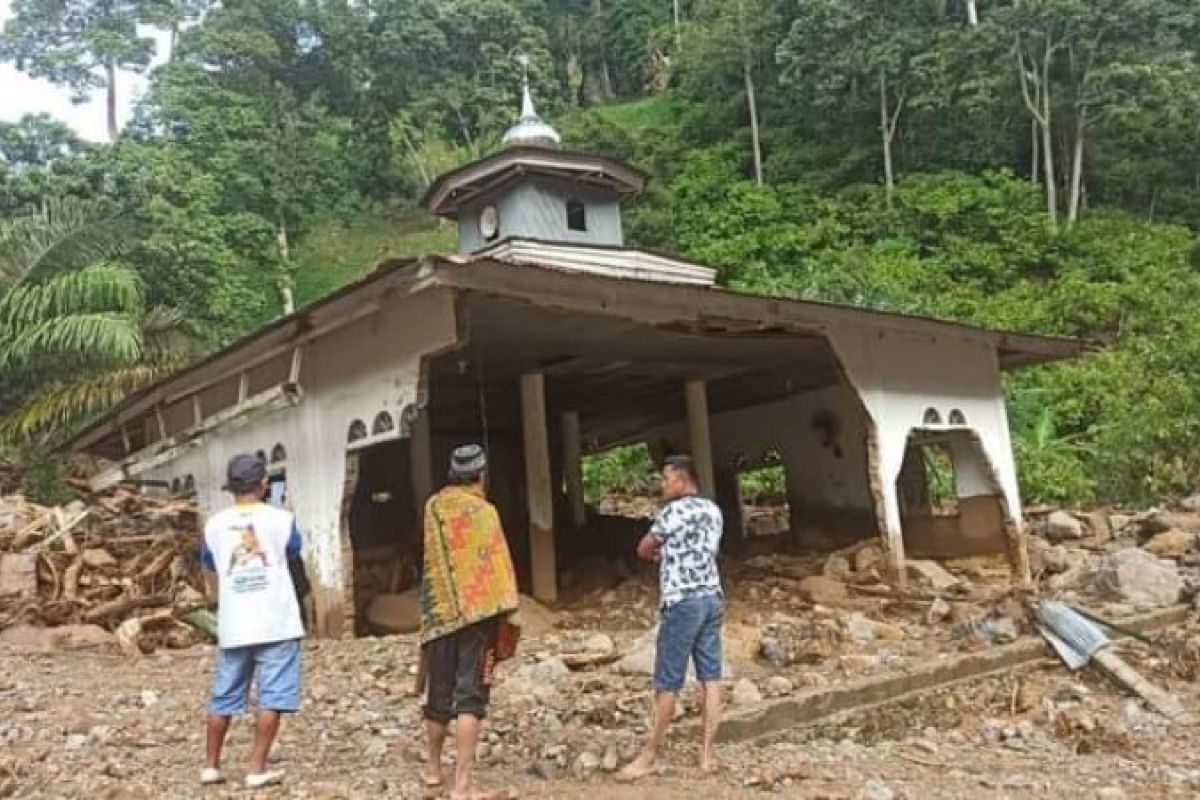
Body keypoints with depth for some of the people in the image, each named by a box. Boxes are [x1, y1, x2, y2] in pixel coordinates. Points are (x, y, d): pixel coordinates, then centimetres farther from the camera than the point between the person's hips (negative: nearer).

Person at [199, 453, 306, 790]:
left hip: (233, 626, 4)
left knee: (224, 696, 15)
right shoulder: (280, 519, -5)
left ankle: (211, 765, 25)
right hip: (276, 623, -3)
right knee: (272, 696, 2)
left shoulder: (215, 525, 3)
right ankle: (257, 769, 1)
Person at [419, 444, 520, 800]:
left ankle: (434, 767, 33)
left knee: (439, 696, 16)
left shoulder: (433, 506, 8)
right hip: (477, 613, -4)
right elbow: (497, 564, -11)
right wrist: (505, 616, -9)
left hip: (439, 612, 5)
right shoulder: (483, 510, -6)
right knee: (469, 697, -4)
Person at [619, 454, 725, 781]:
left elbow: (643, 550, 0)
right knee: (710, 678, 6)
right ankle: (707, 754, 9)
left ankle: (650, 756, 7)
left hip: (682, 603, -8)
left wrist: (660, 552, 19)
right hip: (712, 599, 8)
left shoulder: (674, 511, -11)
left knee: (667, 683, -1)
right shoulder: (713, 511, 13)